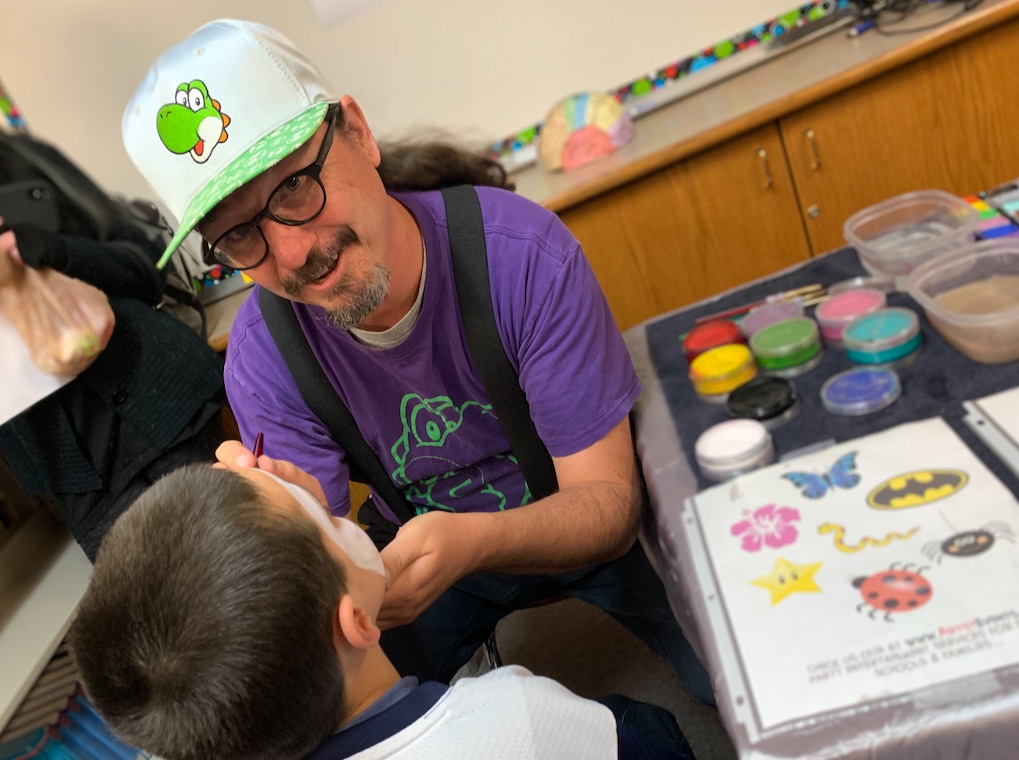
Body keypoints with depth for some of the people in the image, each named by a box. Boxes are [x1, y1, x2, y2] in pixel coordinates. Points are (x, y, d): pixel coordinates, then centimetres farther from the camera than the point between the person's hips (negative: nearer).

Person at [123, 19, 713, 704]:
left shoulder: (523, 253, -28)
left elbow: (608, 499, -26)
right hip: (417, 541, 2)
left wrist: (473, 540, -46)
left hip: (583, 523, -1)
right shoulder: (262, 361, -19)